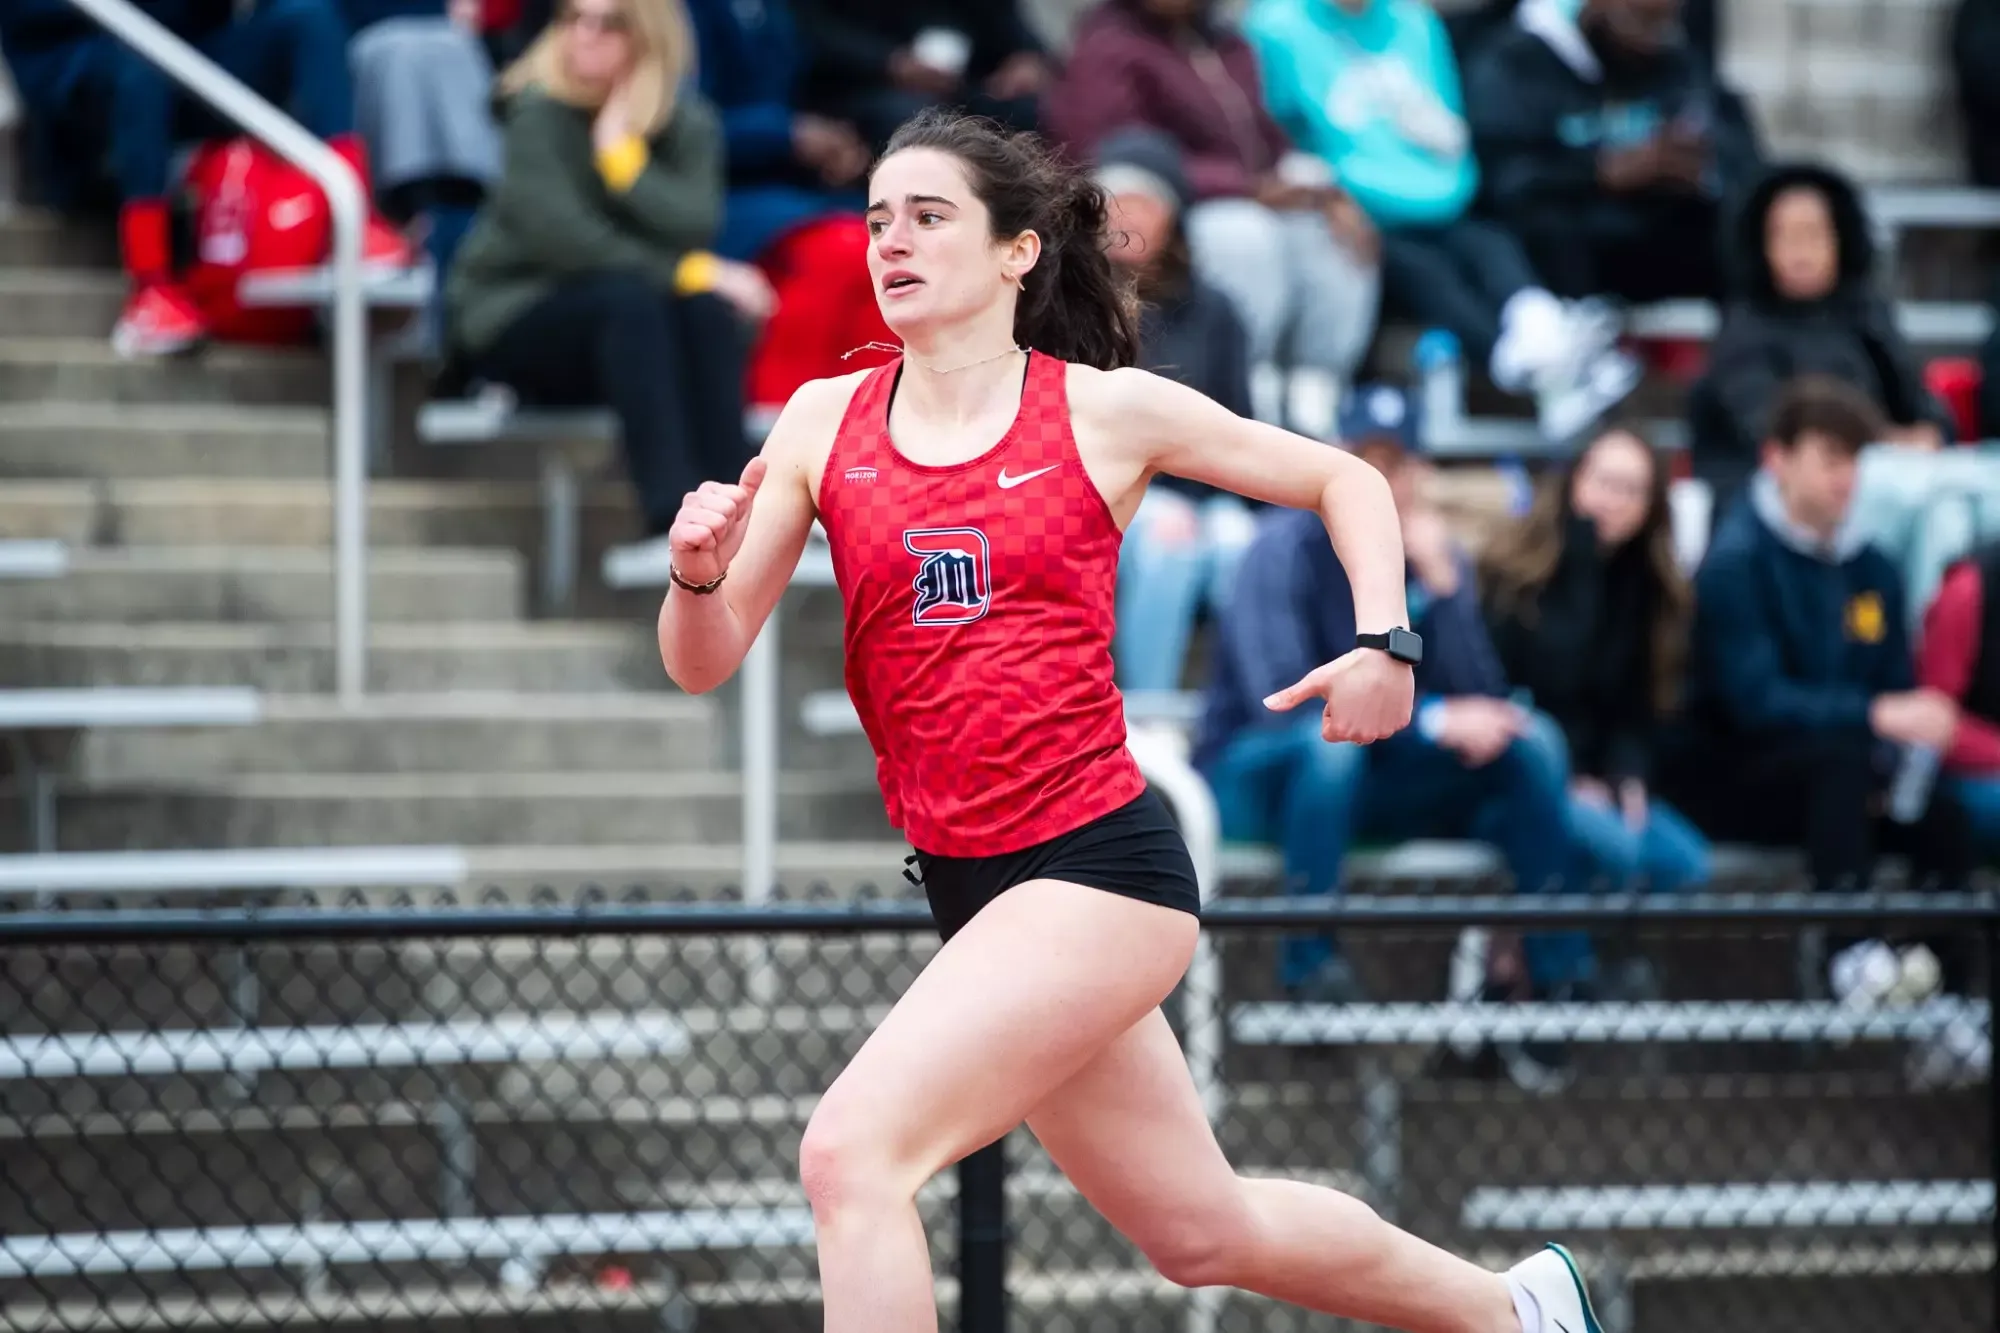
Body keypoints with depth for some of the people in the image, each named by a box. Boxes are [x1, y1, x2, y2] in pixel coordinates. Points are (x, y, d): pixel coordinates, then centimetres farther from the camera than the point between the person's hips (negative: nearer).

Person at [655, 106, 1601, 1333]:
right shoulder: (823, 423, 6)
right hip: (970, 886, 5)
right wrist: (699, 577, -19)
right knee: (1203, 1232, 18)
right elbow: (704, 665, 3)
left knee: (854, 1151, -21)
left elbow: (1344, 480, 11)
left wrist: (1385, 645, -4)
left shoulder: (1107, 411, -3)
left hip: (1098, 862, -5)